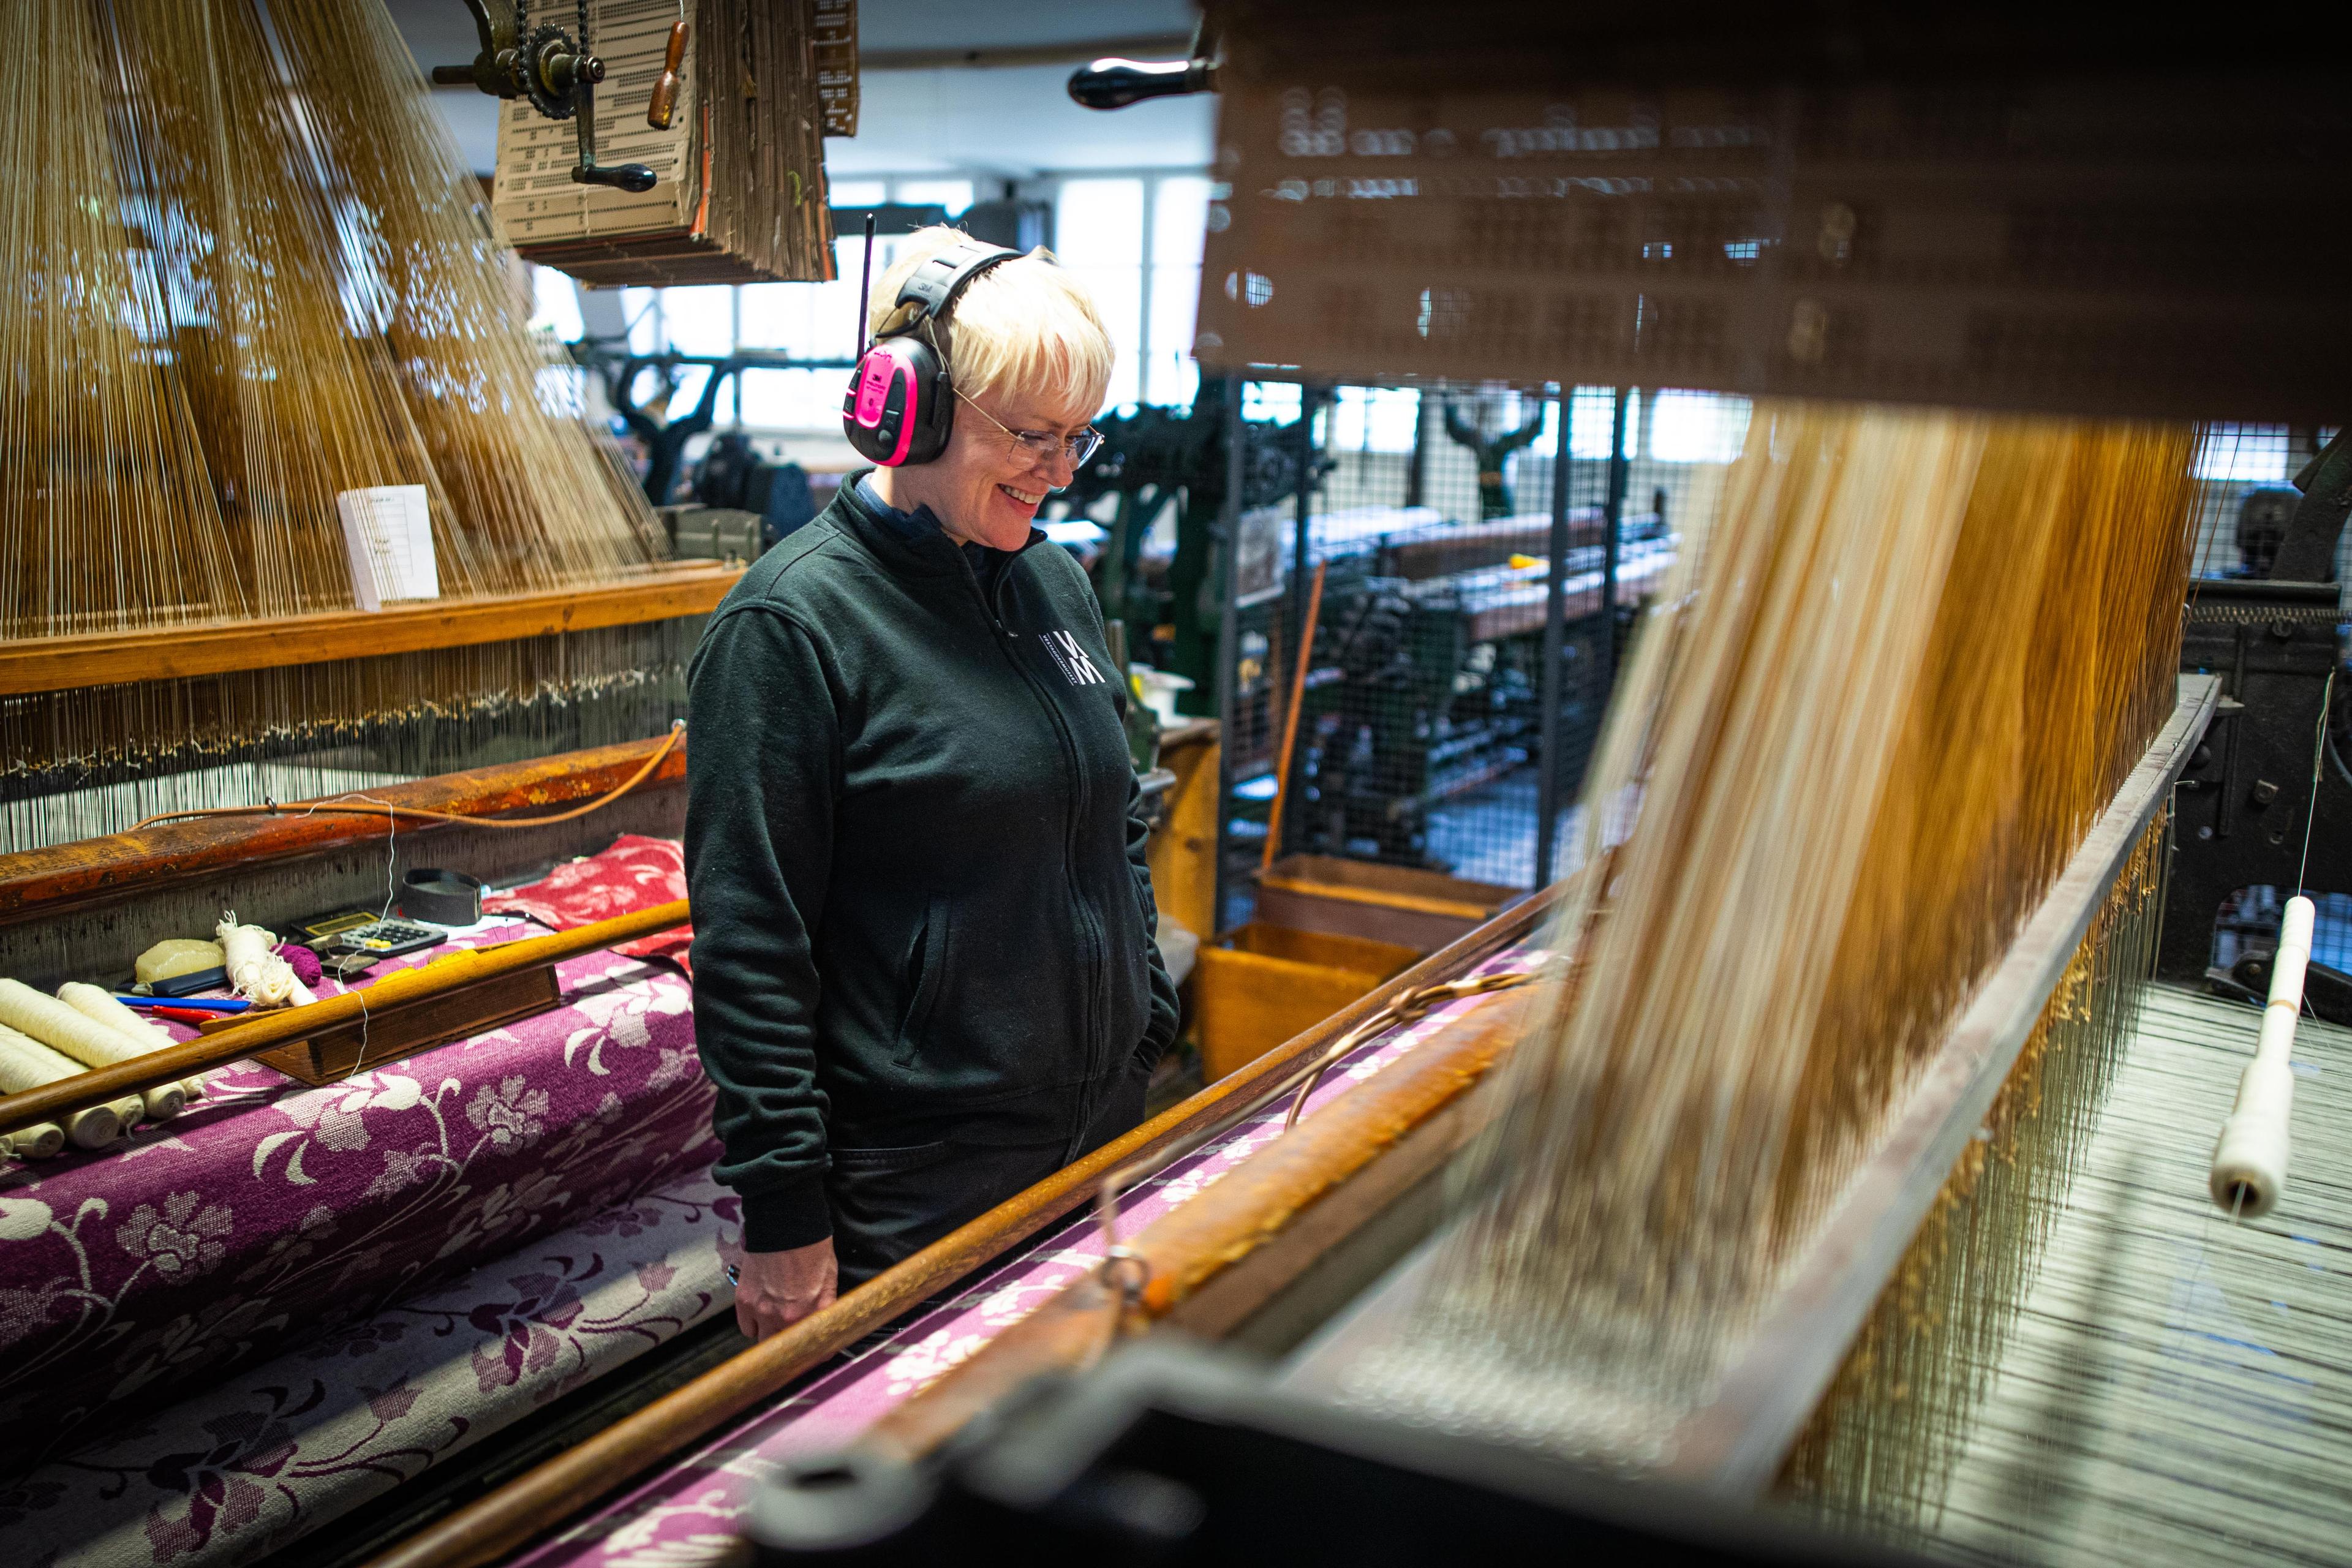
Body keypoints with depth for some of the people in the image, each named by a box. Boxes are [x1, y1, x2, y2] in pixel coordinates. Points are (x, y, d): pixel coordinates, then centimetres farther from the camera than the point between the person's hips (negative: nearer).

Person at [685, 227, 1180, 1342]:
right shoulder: (791, 622, -16)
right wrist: (785, 1221, -15)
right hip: (912, 1193, -7)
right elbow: (749, 946, -17)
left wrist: (1144, 1036, 15)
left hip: (1097, 1135, 7)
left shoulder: (1056, 580, 6)